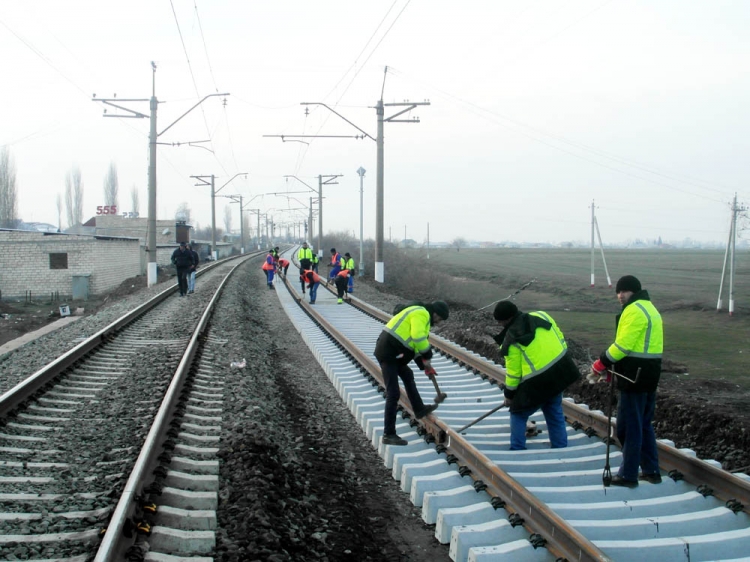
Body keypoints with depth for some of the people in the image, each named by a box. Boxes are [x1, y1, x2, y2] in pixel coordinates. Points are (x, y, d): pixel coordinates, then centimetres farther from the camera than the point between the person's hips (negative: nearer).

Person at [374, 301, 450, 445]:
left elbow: (415, 343, 25)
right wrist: (427, 356, -12)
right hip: (388, 352, -11)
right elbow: (418, 337, -24)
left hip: (392, 352, 11)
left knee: (408, 376, 29)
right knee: (393, 393, -9)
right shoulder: (421, 314, -10)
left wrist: (425, 364, 19)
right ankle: (388, 434, -7)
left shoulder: (419, 315, 23)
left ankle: (419, 410, 46)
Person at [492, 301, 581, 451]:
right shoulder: (541, 315, 3)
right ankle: (560, 448, 27)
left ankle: (517, 452, 13)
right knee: (555, 413, 22)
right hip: (559, 371, 6)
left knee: (518, 414, 12)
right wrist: (563, 360, 22)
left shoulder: (512, 339, -12)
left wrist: (509, 394, 5)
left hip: (537, 382, -6)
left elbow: (513, 371, -7)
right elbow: (560, 339, 10)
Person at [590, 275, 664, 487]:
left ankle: (628, 475, 3)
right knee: (644, 424, 18)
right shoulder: (649, 308, 18)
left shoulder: (634, 311, -15)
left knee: (629, 426, -3)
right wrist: (613, 365, 11)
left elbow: (623, 345, -20)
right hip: (649, 374, 10)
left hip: (634, 376, -10)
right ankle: (651, 470, 24)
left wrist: (602, 363, -8)